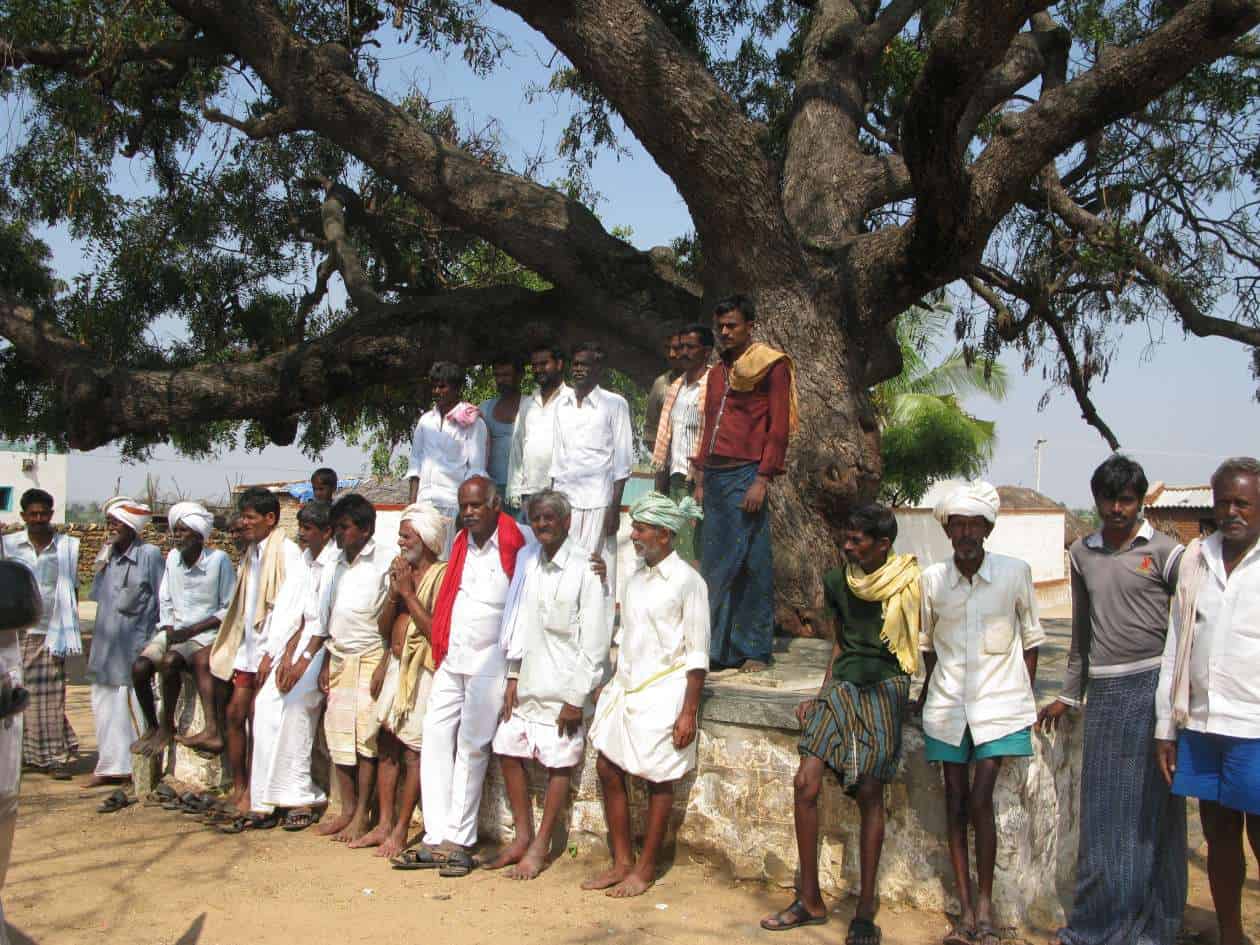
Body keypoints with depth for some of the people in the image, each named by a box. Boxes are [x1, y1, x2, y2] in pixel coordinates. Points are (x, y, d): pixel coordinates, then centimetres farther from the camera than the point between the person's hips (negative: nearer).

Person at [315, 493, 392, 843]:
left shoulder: (383, 562, -9)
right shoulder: (339, 563, 12)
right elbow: (330, 617, 16)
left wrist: (383, 667, -16)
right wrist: (326, 663, 11)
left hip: (369, 657, -7)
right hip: (339, 658, 7)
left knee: (366, 737, -5)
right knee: (338, 735, 8)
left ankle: (362, 815, 3)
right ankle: (347, 809, 17)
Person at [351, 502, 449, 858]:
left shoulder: (441, 575, -10)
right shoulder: (402, 569, 14)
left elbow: (434, 629, -19)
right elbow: (384, 627, 13)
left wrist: (408, 592, -15)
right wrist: (394, 592, -2)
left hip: (422, 670, -8)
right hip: (396, 665, 8)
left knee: (413, 749, -3)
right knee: (387, 743, 9)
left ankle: (400, 830, 4)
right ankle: (384, 823, 17)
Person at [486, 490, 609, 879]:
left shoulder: (584, 567, -13)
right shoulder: (528, 559, 5)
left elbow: (595, 639, -13)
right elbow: (519, 622, 10)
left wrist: (577, 697, -13)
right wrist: (513, 677, 6)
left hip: (563, 685, -6)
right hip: (528, 681, 6)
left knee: (559, 763, 3)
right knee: (508, 751, 11)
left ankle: (540, 846, 16)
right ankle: (523, 836, 26)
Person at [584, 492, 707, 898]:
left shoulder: (687, 581, -10)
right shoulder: (635, 578, 11)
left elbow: (697, 655, -11)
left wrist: (689, 712, -14)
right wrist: (611, 685, 12)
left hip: (663, 692, -7)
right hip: (626, 688, 7)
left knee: (658, 780, 2)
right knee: (608, 769, 5)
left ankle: (645, 868, 15)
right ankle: (622, 861, 18)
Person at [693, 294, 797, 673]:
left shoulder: (772, 366, 0)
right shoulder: (716, 373, 21)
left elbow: (779, 428, -7)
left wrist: (762, 480, -14)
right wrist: (701, 481, 16)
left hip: (745, 475, -7)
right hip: (715, 476, 7)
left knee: (753, 566, -6)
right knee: (715, 566, 6)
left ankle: (755, 651, -1)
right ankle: (721, 649, 13)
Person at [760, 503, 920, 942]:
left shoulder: (908, 584, -5)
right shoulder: (838, 581, 9)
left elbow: (924, 644, 3)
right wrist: (820, 696, 12)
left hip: (885, 689, -5)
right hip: (842, 686, 5)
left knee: (869, 793, -7)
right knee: (805, 783, -6)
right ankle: (810, 900, 7)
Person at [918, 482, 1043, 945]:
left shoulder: (1015, 573, -6)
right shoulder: (932, 579, -1)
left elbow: (1031, 638, 4)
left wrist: (1026, 698, 2)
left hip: (998, 703, -2)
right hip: (947, 706, 3)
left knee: (980, 800, -10)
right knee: (955, 802, 5)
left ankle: (985, 906, 7)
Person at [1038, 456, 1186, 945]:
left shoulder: (1164, 552, -1)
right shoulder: (1082, 552, 13)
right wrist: (1069, 695, 22)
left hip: (1151, 685, -4)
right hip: (1104, 691, 4)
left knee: (1151, 808, 1)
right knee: (1101, 809, 6)